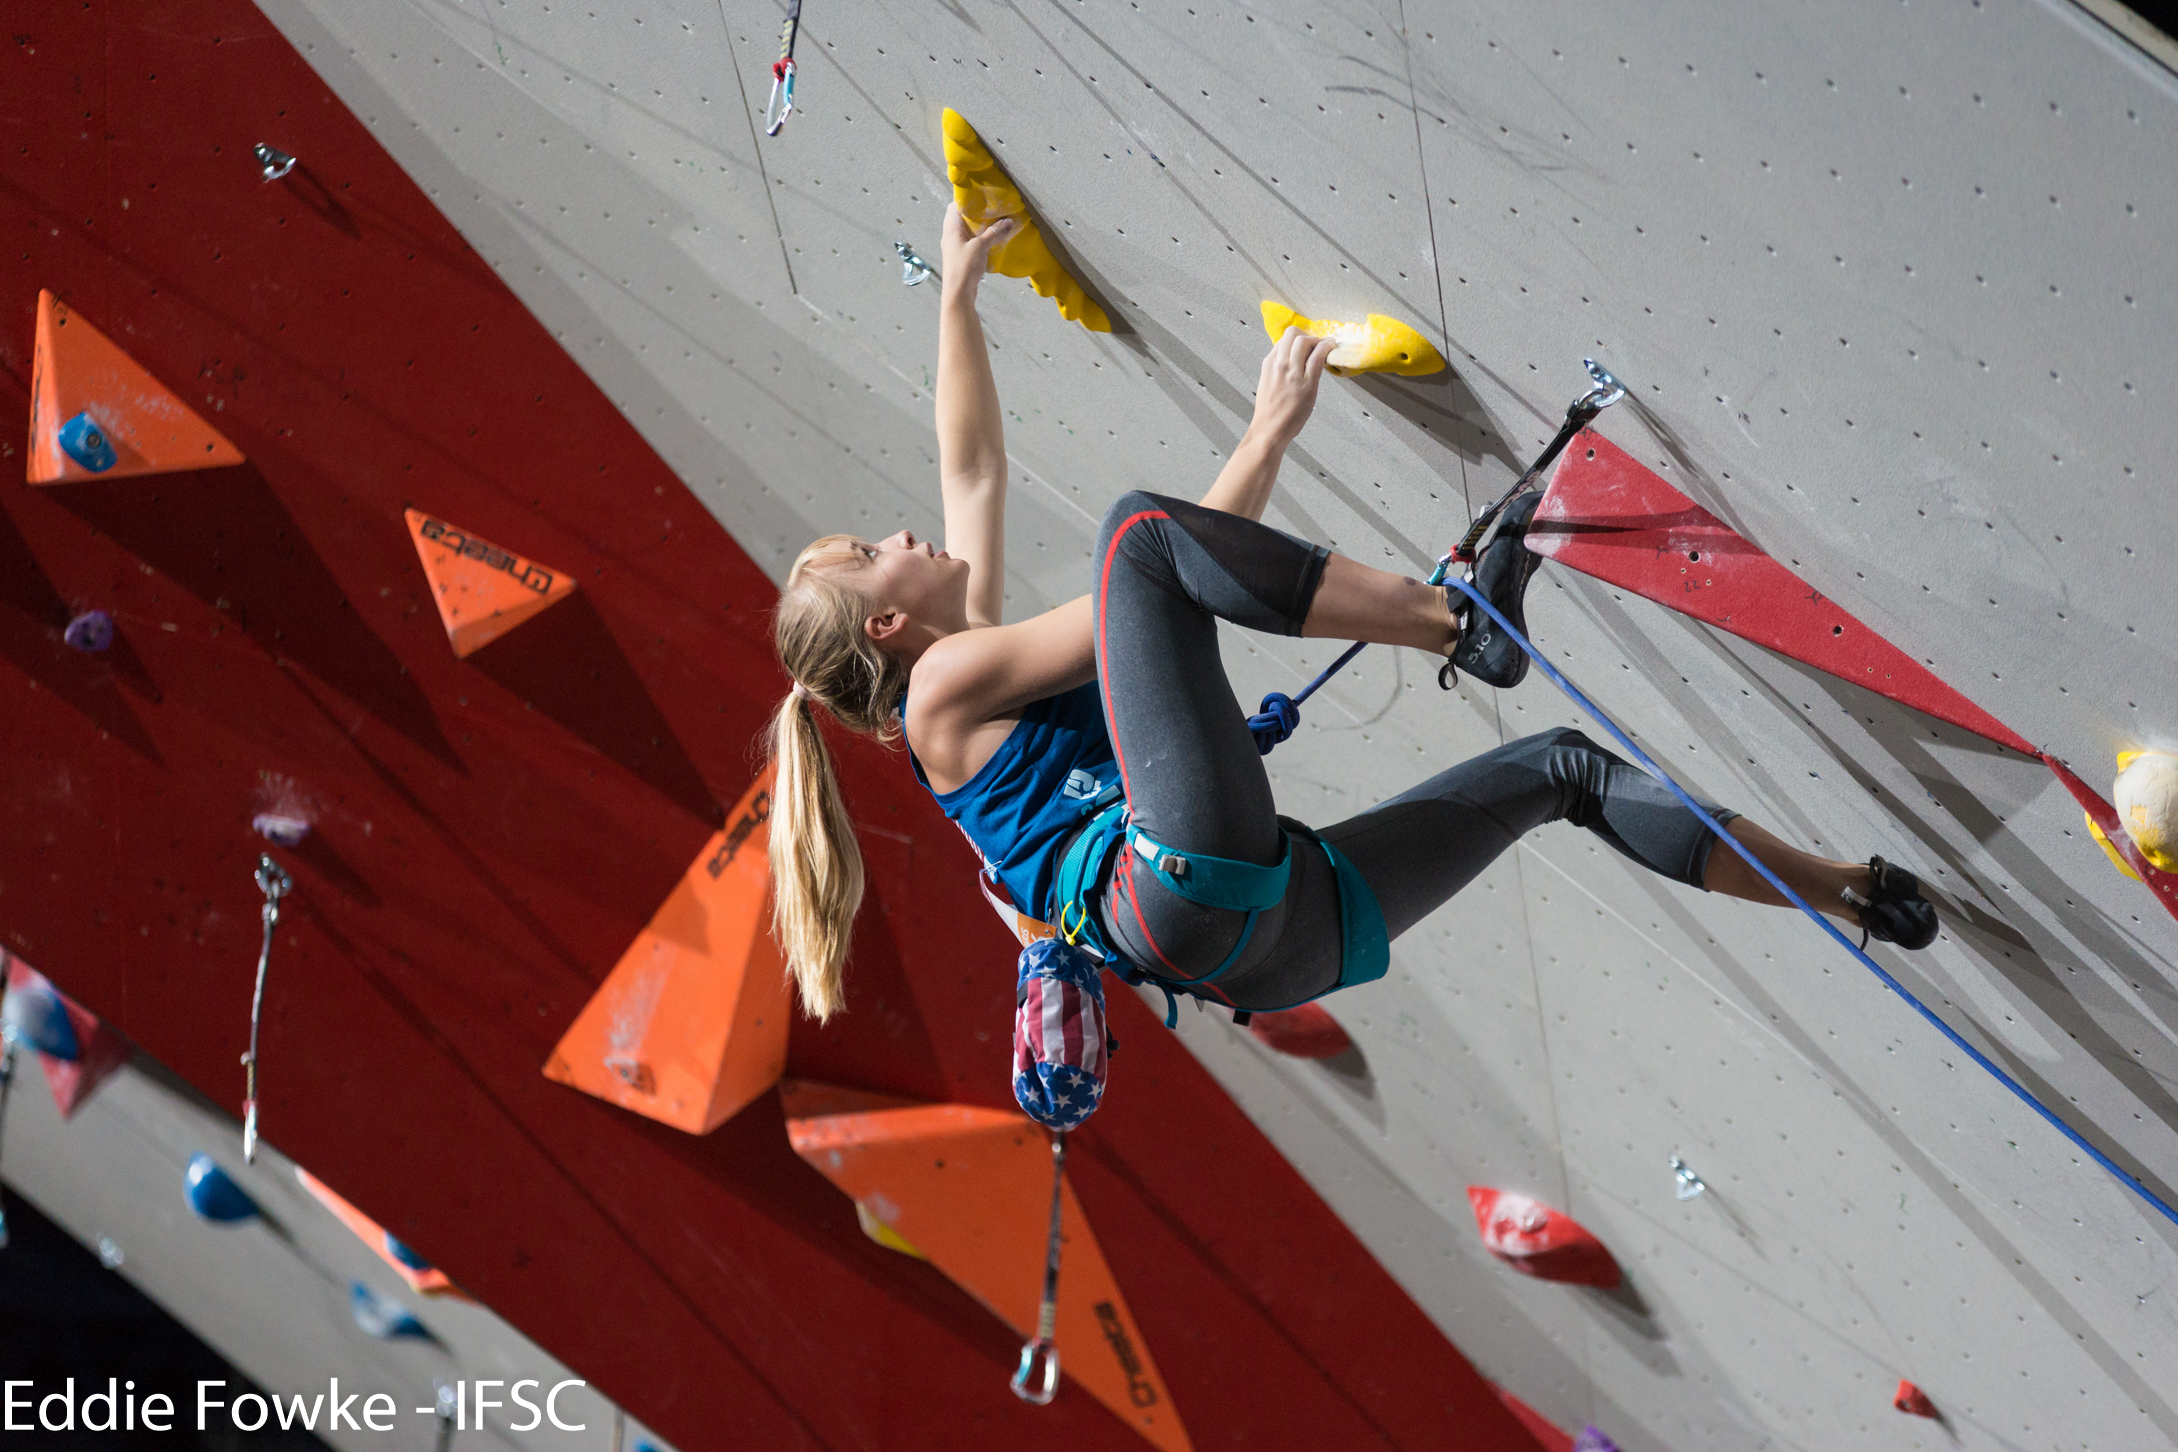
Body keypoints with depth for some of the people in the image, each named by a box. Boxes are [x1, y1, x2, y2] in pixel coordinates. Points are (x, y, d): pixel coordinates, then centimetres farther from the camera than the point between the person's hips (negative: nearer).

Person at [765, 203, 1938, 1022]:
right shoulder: (945, 685, 7)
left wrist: (959, 293, 38)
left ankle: (1840, 888, 19)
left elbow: (974, 471, 35)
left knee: (1563, 764, 15)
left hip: (1292, 933, 9)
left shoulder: (986, 673, 31)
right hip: (1195, 889, -9)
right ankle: (1461, 625, -16)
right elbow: (1155, 576, 4)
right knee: (1137, 524, -17)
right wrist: (1268, 435, 8)